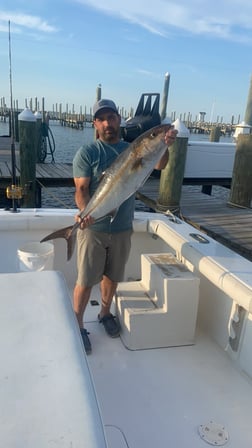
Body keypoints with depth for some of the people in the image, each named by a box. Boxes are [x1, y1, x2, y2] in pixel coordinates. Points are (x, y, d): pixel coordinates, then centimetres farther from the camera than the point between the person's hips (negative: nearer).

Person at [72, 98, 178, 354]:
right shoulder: (87, 153, -7)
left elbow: (159, 165, -4)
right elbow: (81, 189, -15)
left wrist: (165, 146, -25)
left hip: (123, 229, 4)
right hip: (93, 229, -4)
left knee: (112, 276, 19)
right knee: (85, 280, 3)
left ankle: (105, 313, 41)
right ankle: (77, 326, 21)